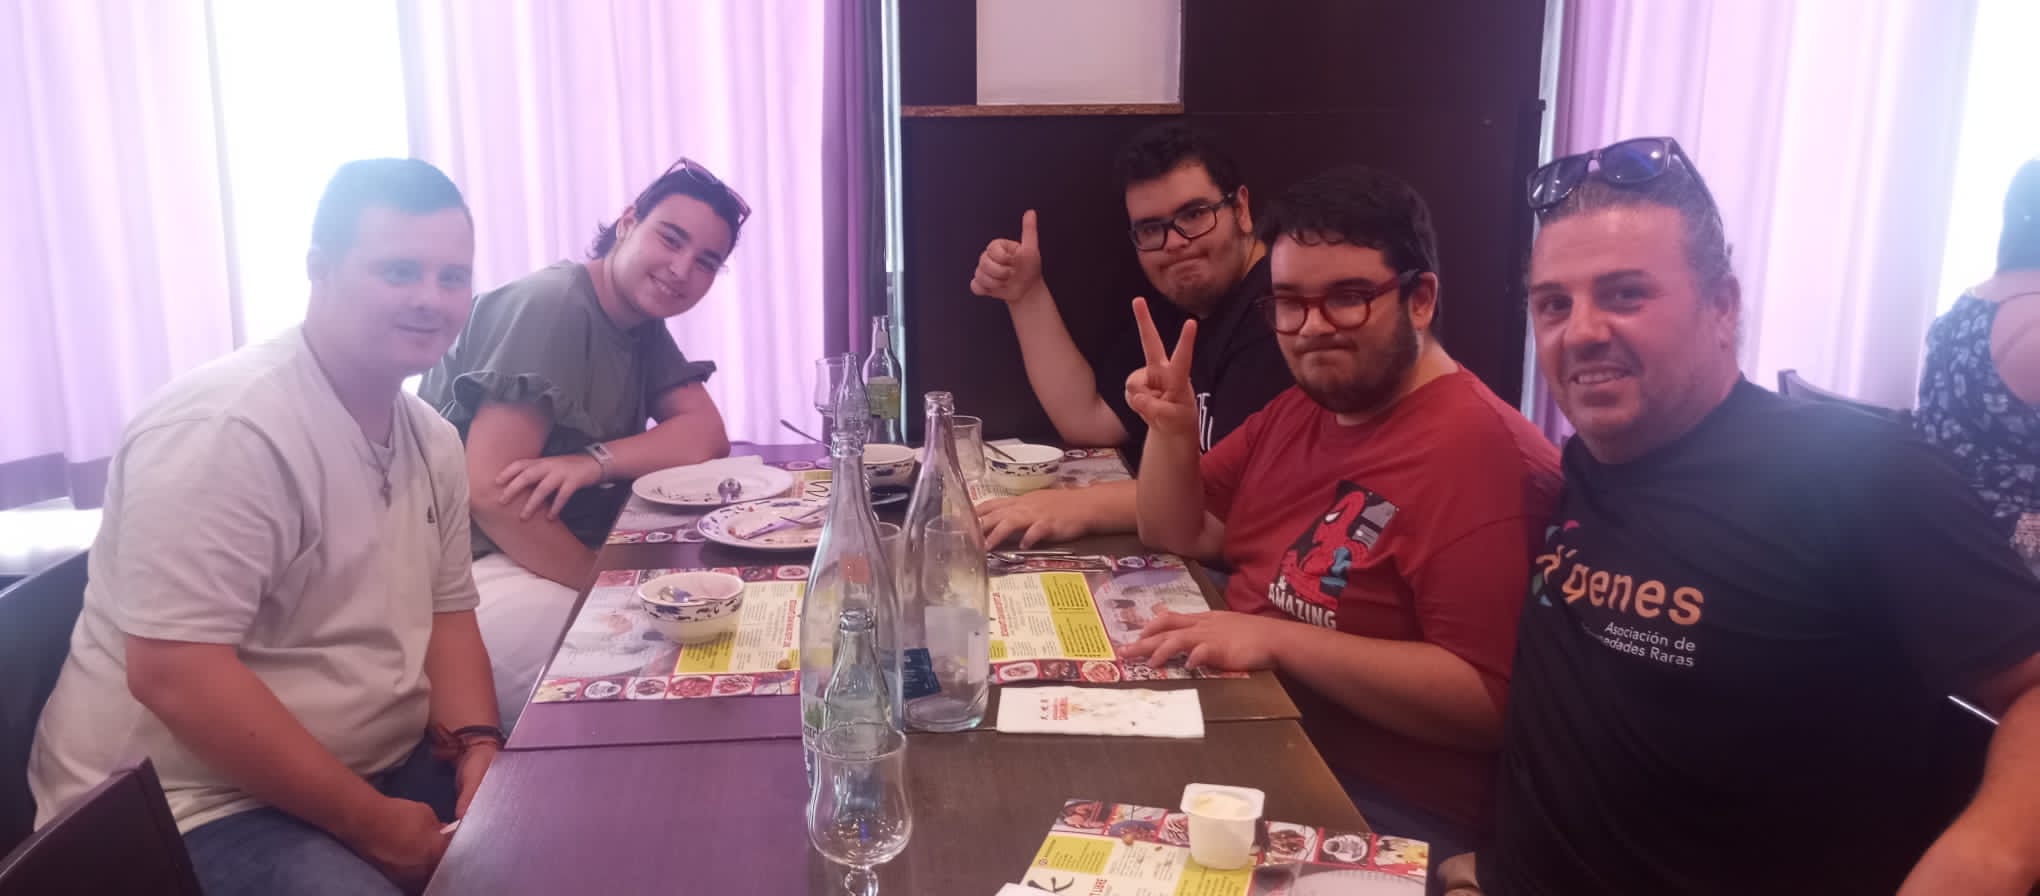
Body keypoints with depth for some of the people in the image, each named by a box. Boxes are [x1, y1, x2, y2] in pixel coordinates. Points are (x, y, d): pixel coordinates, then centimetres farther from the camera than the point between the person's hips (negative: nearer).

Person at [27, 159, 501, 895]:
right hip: (189, 807, -7)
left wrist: (481, 747, -8)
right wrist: (369, 823, -22)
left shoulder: (432, 441, 4)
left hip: (378, 771, 8)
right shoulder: (225, 430, -21)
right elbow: (173, 673, -25)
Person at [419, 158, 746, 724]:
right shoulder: (552, 306, -18)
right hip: (472, 569, -8)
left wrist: (597, 461, -22)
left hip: (559, 556, 9)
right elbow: (491, 490, -24)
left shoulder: (644, 326, 9)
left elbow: (707, 436, -5)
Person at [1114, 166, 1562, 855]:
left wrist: (1278, 641, -29)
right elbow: (1180, 537, 16)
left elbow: (1490, 704, -26)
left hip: (1382, 805, -8)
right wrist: (1171, 428, -2)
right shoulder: (1300, 409, 10)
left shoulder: (1480, 453, -21)